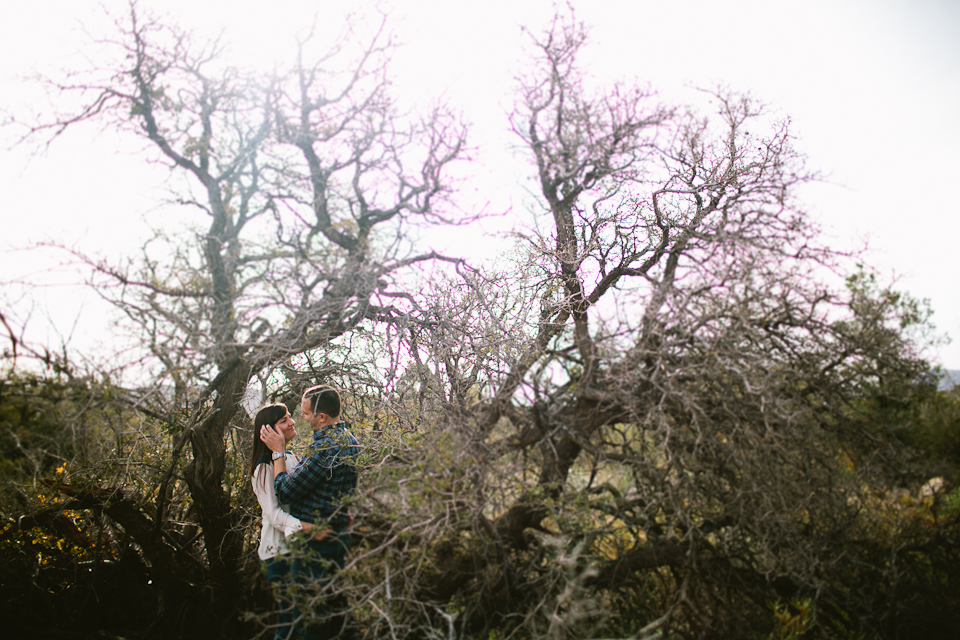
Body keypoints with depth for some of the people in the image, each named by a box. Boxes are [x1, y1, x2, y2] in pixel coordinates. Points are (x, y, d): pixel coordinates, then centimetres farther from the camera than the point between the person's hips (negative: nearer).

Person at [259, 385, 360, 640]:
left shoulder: (325, 448, -26)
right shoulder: (349, 440, 6)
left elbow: (285, 491, -18)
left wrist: (278, 452, -7)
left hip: (315, 544, -10)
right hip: (340, 534, 10)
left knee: (308, 613, 3)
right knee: (335, 604, 22)